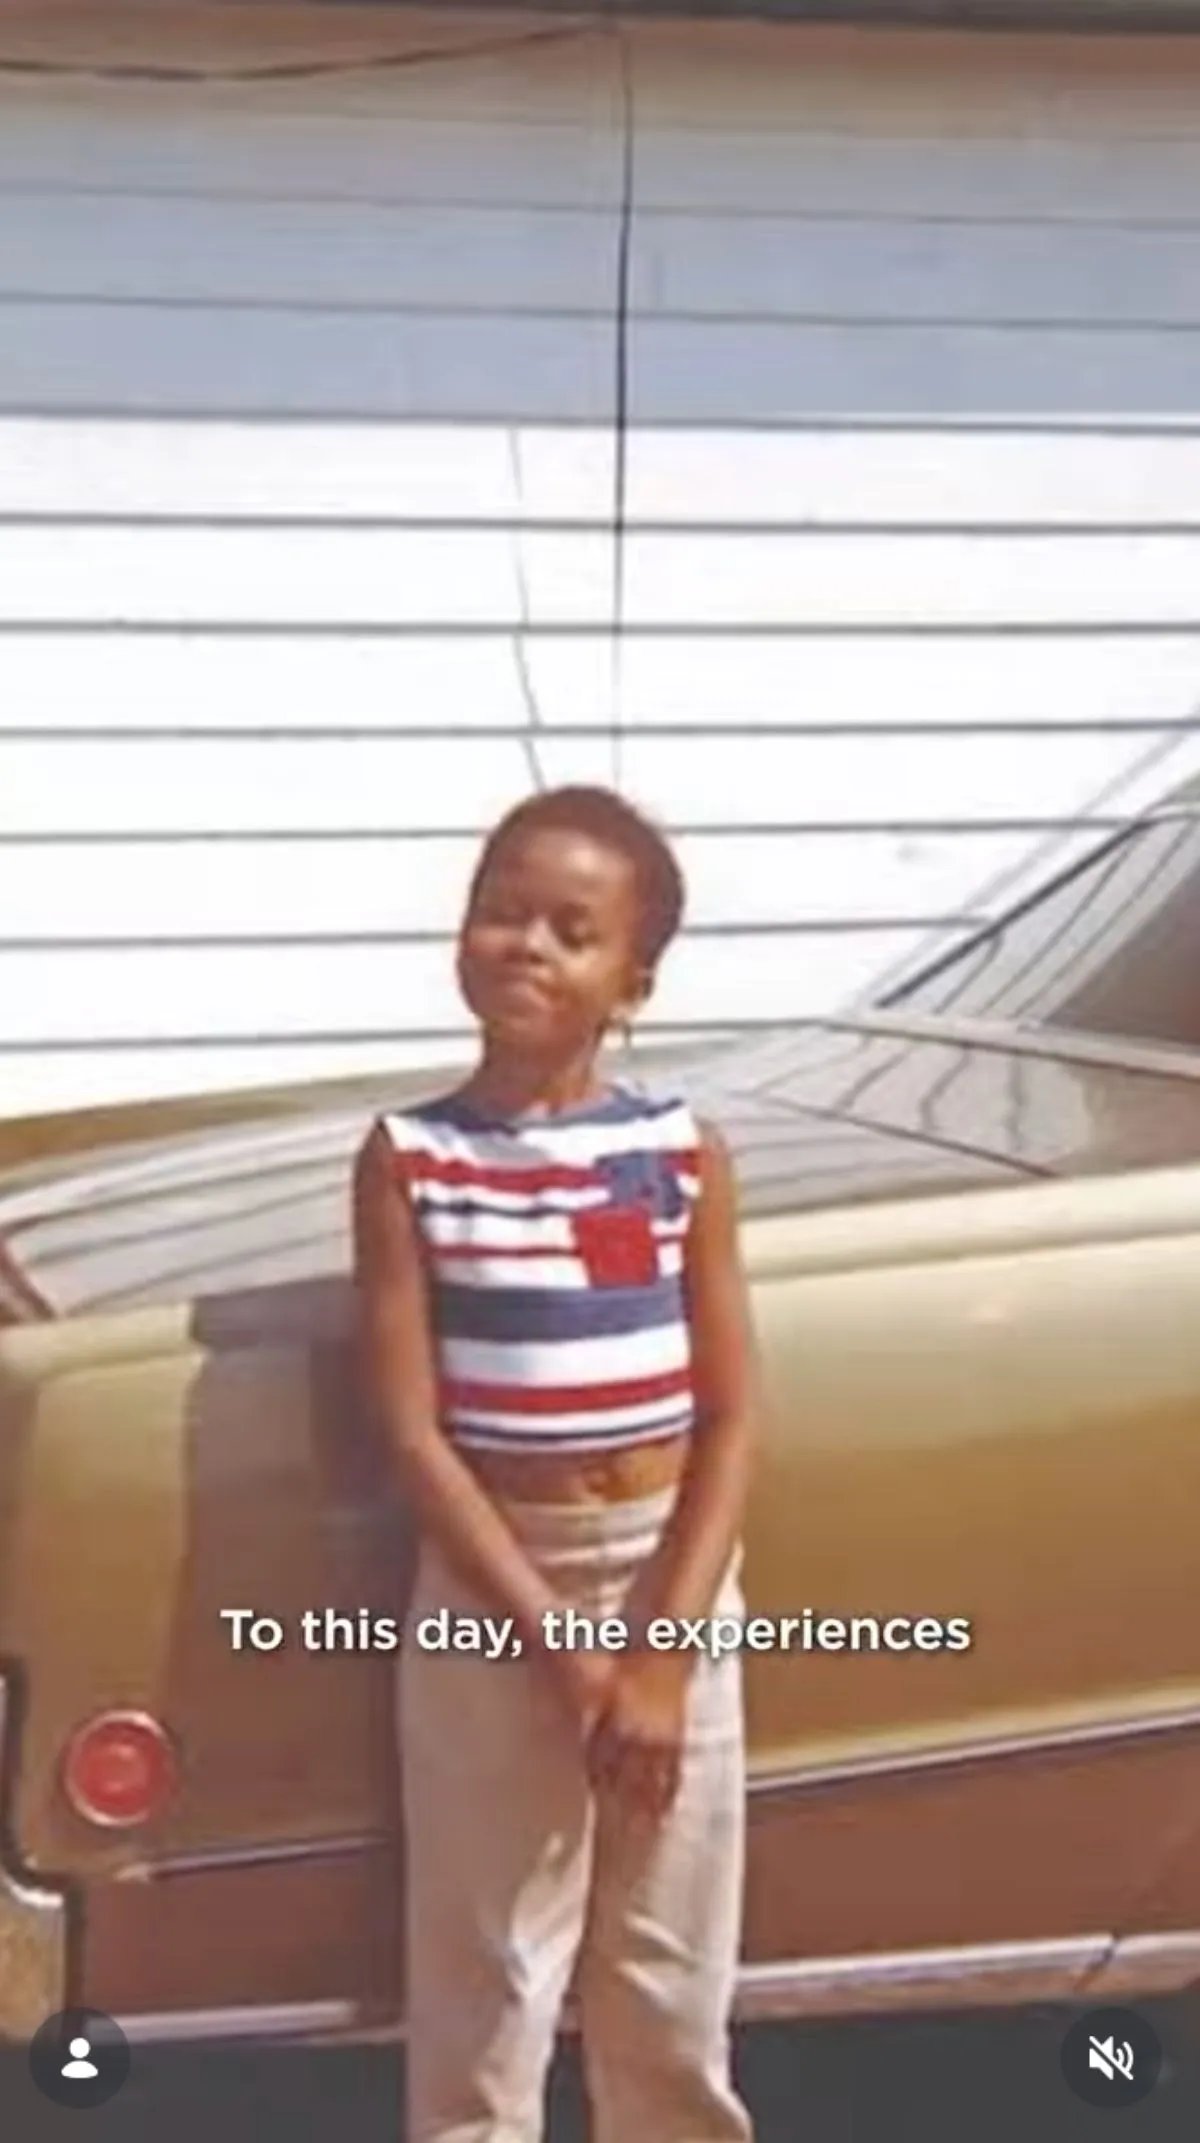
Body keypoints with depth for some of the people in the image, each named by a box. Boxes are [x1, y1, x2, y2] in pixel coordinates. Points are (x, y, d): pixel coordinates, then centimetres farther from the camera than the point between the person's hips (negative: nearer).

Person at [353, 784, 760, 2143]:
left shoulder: (684, 1155, -3)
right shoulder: (408, 1159, -7)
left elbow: (730, 1419, -4)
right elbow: (414, 1431, -10)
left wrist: (664, 1651, -13)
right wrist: (557, 1642, -15)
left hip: (673, 1580, 1)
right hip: (487, 1593, -1)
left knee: (672, 1985, 13)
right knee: (483, 1984, 8)